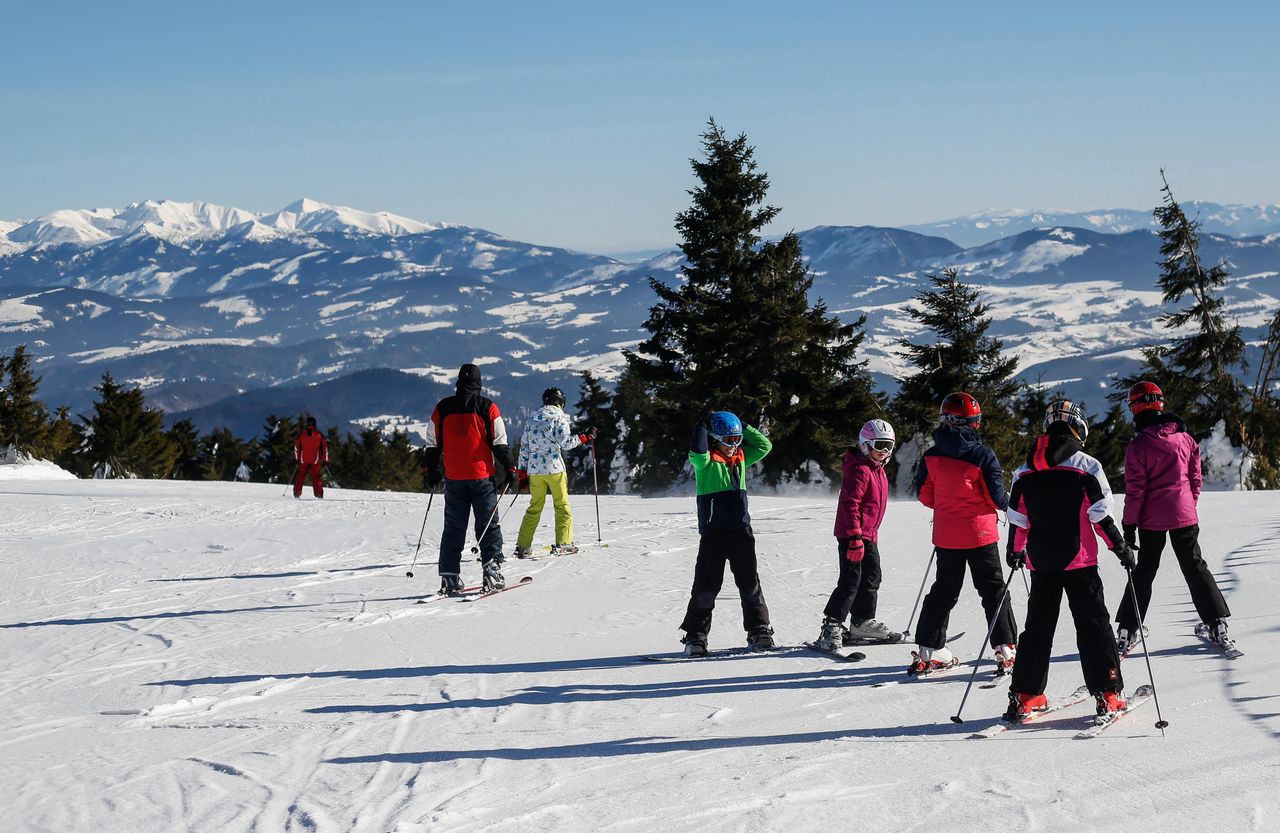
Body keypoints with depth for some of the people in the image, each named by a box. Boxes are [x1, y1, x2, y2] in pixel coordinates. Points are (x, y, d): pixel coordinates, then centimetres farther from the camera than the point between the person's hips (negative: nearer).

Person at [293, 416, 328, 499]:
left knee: (300, 476, 11)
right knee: (316, 477, 4)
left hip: (303, 461, 1)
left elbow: (296, 447, 6)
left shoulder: (301, 434, 2)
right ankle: (319, 494, -4)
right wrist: (325, 460, 9)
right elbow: (325, 448, 2)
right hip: (315, 460, -1)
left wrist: (296, 459, 15)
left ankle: (297, 493, 7)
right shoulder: (319, 435, -1)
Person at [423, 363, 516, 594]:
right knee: (488, 526, 4)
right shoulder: (487, 407, -3)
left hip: (453, 478, 2)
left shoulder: (442, 408, 5)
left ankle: (449, 578, 4)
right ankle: (492, 571, -5)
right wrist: (509, 469, 4)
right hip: (482, 476, -2)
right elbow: (499, 443, -4)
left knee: (453, 528, 7)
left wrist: (432, 471, 18)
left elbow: (432, 444, 9)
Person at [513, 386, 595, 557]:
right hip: (554, 468, -5)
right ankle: (563, 543, -2)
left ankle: (523, 546, 6)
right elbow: (565, 443, -12)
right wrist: (584, 438, 0)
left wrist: (522, 472, 16)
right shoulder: (558, 417, -4)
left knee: (534, 507, 11)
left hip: (534, 468, 5)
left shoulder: (531, 419, 13)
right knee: (562, 506, 5)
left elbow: (524, 446, 13)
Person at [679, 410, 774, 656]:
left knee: (749, 583, 7)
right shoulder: (706, 462, -5)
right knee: (707, 585, -3)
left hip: (741, 530, 5)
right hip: (713, 532, -5)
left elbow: (764, 445, 17)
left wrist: (743, 427, 10)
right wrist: (703, 425, -13)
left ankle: (759, 630, 16)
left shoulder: (741, 459, 13)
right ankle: (695, 635, 6)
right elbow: (697, 451, -25)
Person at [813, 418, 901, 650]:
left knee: (871, 578, 17)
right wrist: (855, 536, -26)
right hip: (852, 535, -10)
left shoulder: (877, 470, 15)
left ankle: (863, 622, 30)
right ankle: (832, 626, -11)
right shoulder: (859, 470, -18)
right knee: (851, 580, -12)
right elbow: (850, 503, -23)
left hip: (868, 535, 10)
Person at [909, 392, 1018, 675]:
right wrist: (1008, 504, 11)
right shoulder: (983, 455, -14)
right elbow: (996, 495, -11)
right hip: (980, 534, -3)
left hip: (946, 535, 3)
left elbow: (924, 495, 3)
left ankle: (928, 651, 12)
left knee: (944, 590, 14)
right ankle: (1005, 649, 3)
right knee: (993, 590, 7)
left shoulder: (931, 456, -3)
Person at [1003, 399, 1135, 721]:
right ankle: (1107, 694, -2)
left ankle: (1024, 695, 9)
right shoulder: (1086, 466, -7)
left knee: (1038, 625, 11)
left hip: (1040, 559, 4)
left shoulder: (1026, 471, 5)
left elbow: (1017, 517, 9)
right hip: (1078, 559, -4)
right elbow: (1100, 515, -9)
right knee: (1093, 623, 2)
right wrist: (1120, 546, 1)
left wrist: (1015, 550, 24)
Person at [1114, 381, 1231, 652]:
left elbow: (1135, 489, -12)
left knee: (1143, 572, 8)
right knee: (1195, 567, 14)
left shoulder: (1139, 445, -13)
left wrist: (1129, 525, -6)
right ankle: (1217, 625, 11)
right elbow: (1195, 477, 8)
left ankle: (1127, 632, 6)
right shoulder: (1184, 438, 1)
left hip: (1152, 518, -3)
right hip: (1184, 515, 3)